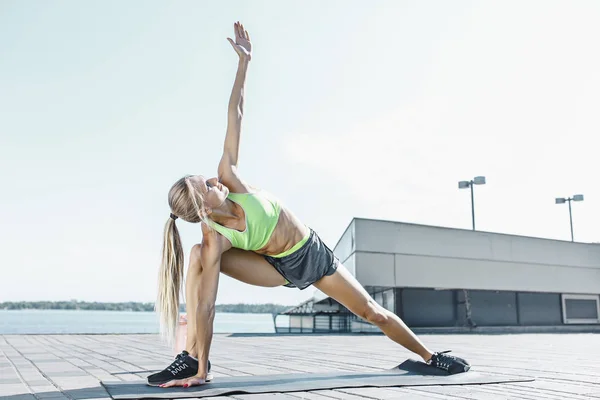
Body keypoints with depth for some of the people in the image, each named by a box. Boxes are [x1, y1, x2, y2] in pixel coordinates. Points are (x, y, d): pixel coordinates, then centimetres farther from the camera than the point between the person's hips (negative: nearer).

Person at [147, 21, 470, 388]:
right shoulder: (214, 244, -29)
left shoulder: (229, 178, -25)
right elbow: (205, 308, -28)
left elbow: (235, 114, -21)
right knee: (199, 258, -25)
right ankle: (193, 360, -18)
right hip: (280, 268, -2)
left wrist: (244, 60, -19)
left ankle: (431, 356, 30)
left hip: (312, 252, 2)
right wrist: (201, 368, -27)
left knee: (372, 312, 7)